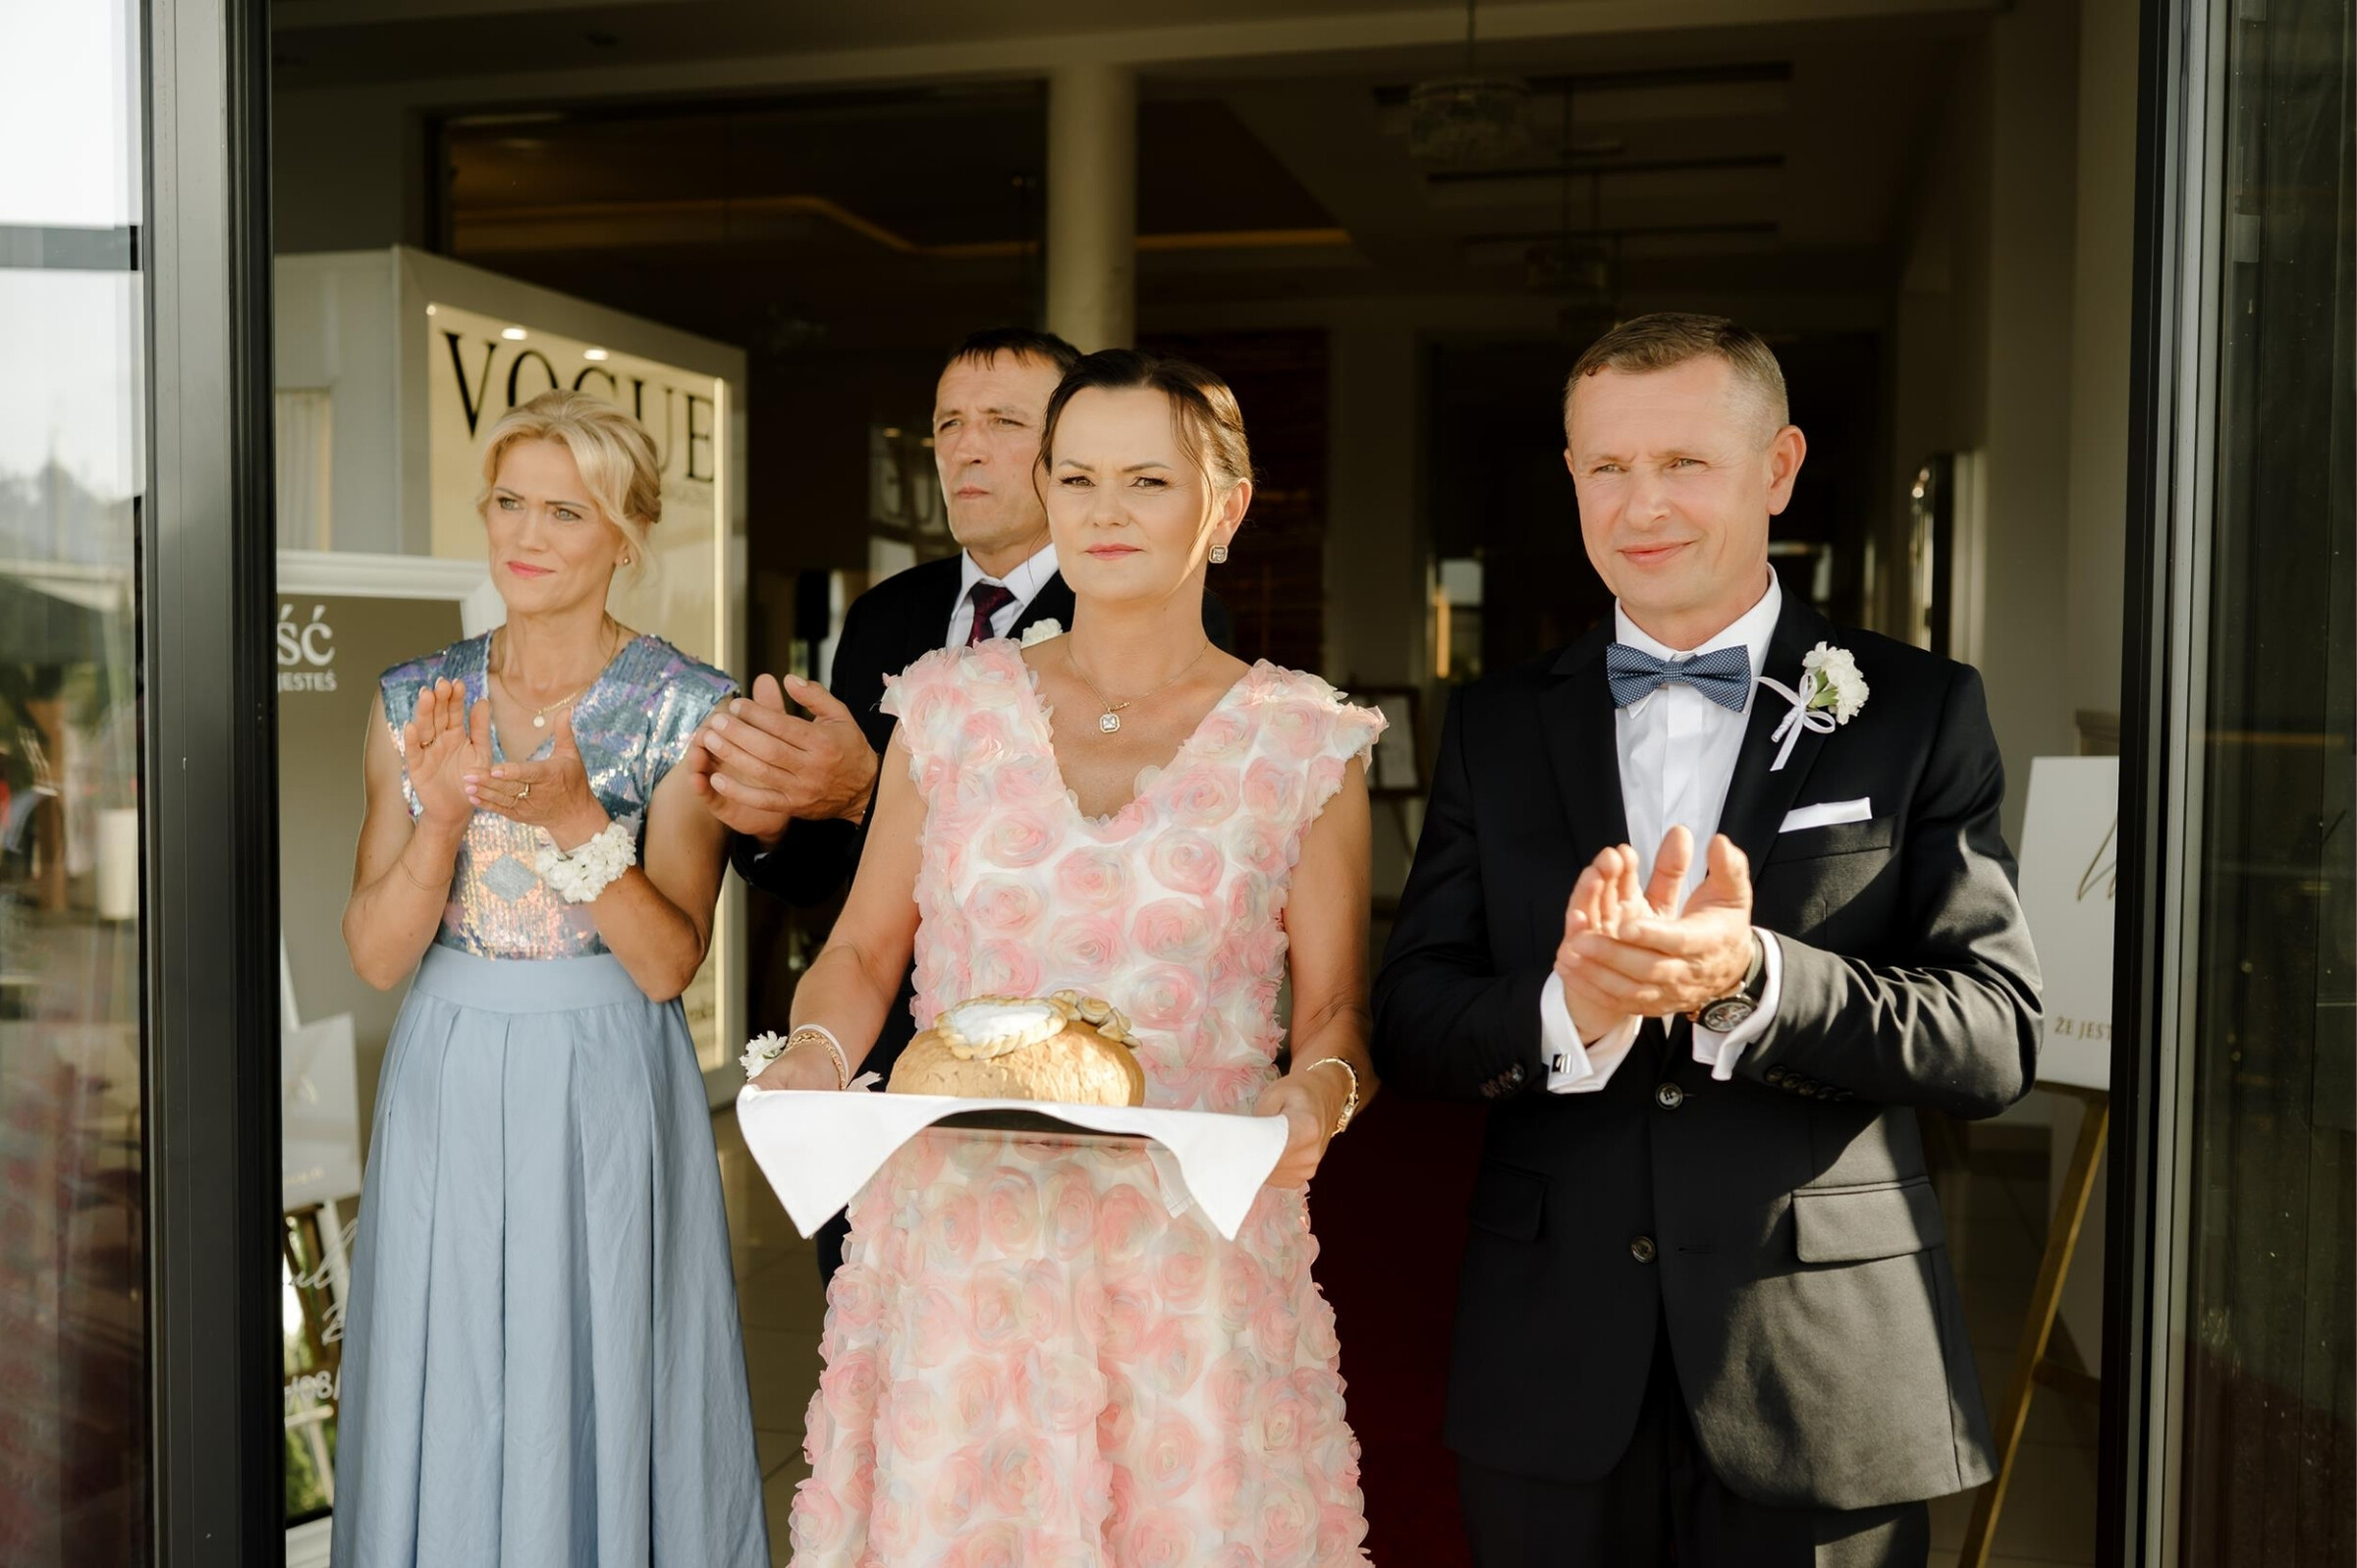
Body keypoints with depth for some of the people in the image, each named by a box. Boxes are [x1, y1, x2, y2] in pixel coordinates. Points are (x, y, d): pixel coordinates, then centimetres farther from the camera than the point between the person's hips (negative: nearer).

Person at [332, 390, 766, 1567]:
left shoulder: (687, 709, -7)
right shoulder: (416, 701, 2)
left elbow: (667, 962, -13)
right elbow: (375, 955, -3)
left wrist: (571, 821, -27)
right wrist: (441, 814, -19)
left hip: (607, 1097, -3)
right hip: (448, 1089, 3)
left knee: (603, 1398, 7)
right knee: (450, 1411, 11)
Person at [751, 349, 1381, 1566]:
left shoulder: (1303, 743, 1)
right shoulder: (951, 706, 5)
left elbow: (1335, 1011, 5)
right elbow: (863, 950, 11)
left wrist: (1314, 1098, -16)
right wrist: (812, 1057, -9)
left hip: (1194, 1248, -1)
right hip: (962, 1233, 1)